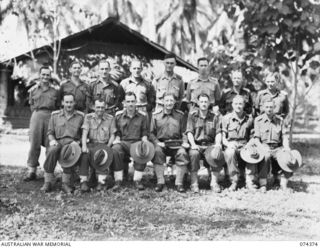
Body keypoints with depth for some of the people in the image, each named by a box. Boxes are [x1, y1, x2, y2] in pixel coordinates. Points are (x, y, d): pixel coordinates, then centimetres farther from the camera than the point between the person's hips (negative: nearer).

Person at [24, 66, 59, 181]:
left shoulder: (54, 91, 12)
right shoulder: (33, 90, 12)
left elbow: (57, 107, 13)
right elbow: (32, 105, 16)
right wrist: (37, 114, 7)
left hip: (50, 117, 0)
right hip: (37, 116, 0)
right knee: (34, 144, -3)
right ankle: (32, 171, 1)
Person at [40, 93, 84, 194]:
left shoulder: (80, 116, 12)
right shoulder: (55, 115, 15)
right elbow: (50, 132, 16)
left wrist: (79, 142, -7)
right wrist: (52, 140, -5)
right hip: (58, 141, 1)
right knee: (52, 151, -35)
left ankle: (66, 183, -29)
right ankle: (48, 182, -27)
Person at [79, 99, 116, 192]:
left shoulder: (110, 118, 7)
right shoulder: (88, 117, 8)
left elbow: (112, 135, 6)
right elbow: (84, 133, -2)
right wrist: (84, 146, -19)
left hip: (104, 144, -1)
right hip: (91, 143, 1)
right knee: (84, 154, -31)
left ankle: (101, 181, -32)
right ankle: (83, 181, -28)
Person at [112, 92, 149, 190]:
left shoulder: (142, 116, 9)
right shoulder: (118, 115, 12)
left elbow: (145, 133, 11)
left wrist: (144, 142, -8)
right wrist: (117, 139, -4)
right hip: (123, 142, 1)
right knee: (115, 150, -34)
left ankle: (137, 180, -23)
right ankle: (118, 180, -27)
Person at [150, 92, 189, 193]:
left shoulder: (179, 115, 14)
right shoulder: (156, 115, 11)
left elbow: (183, 132, 15)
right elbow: (151, 133, 9)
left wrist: (184, 142, -4)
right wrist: (157, 142, -8)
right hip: (161, 143, 0)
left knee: (182, 153, -31)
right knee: (157, 152, -34)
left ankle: (179, 183, -22)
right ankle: (160, 182, -26)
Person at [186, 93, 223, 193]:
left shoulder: (215, 116, 12)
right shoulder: (192, 115, 8)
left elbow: (218, 132, 5)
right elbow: (189, 132, 0)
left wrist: (218, 144, -15)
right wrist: (193, 144, -17)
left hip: (210, 144, 1)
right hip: (196, 144, -1)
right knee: (194, 153, -34)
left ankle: (214, 182, -22)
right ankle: (194, 183, -25)